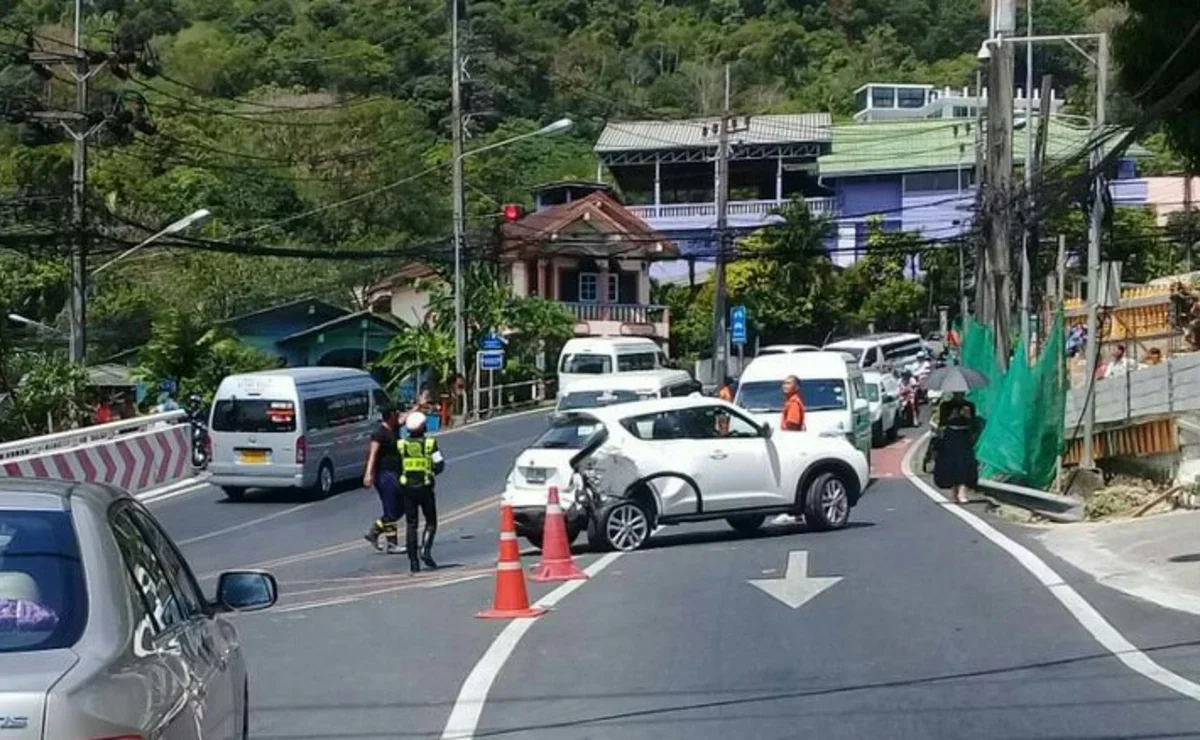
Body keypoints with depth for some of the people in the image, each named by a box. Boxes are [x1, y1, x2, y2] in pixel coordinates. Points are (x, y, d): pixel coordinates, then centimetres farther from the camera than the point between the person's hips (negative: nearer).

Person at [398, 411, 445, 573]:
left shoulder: (401, 445, 0)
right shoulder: (430, 443, -6)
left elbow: (398, 465, 1)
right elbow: (439, 465, -6)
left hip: (407, 487, 2)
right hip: (425, 487, -2)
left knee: (410, 524, 6)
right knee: (431, 522, 10)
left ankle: (413, 561, 2)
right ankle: (426, 549, -13)